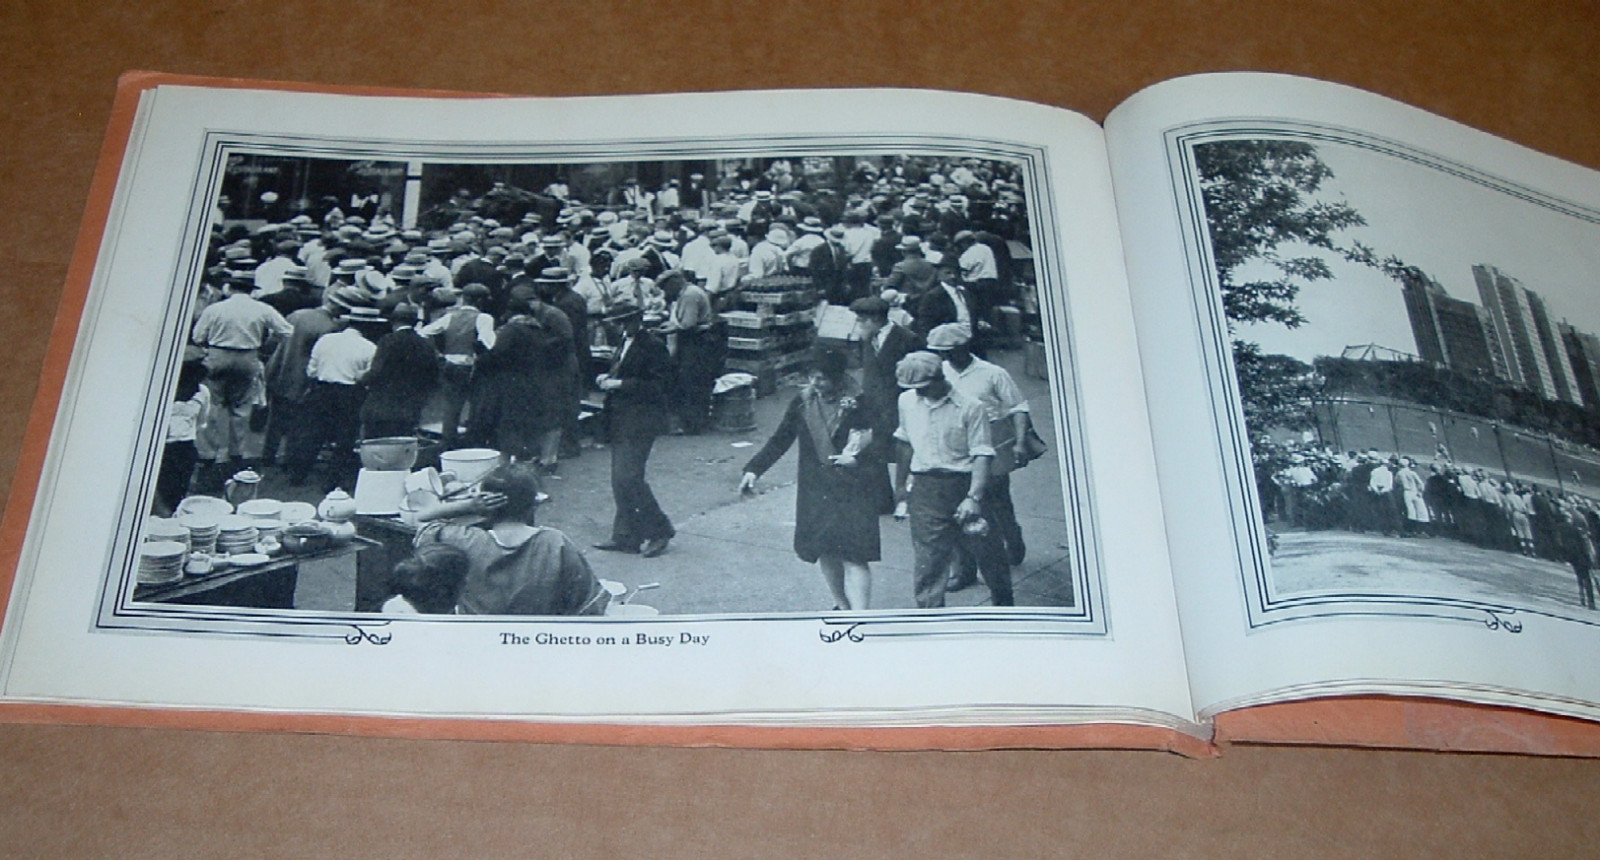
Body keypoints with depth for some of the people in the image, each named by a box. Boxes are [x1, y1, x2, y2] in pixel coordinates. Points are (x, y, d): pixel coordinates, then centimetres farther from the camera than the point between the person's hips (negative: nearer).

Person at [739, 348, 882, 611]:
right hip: (815, 491, 4)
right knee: (824, 553, 12)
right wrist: (754, 469, 0)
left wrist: (858, 458, -32)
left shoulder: (857, 404, -8)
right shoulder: (803, 402, 3)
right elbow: (780, 440, 8)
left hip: (851, 492, -4)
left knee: (853, 556, -10)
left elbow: (879, 440, -13)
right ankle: (843, 606, 33)